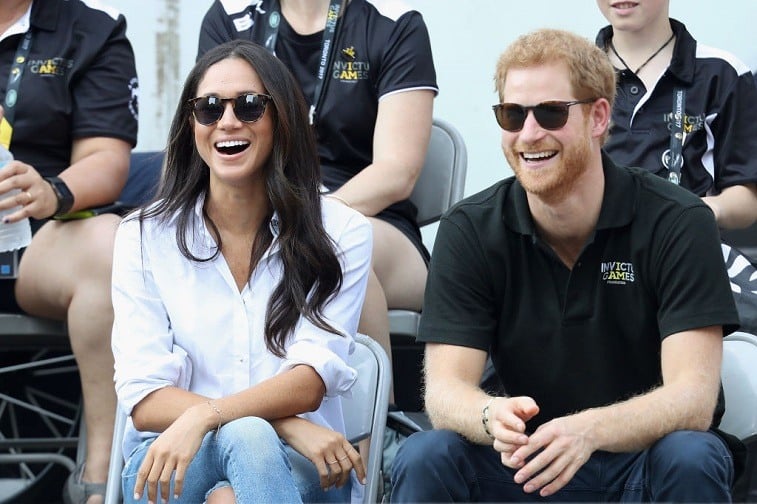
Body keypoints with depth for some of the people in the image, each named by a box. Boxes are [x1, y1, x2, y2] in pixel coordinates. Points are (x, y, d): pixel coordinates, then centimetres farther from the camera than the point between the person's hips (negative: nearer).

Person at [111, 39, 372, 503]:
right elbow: (144, 399, -4)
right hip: (168, 459, 0)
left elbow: (312, 380, -7)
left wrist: (204, 417, -25)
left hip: (301, 465, 0)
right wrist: (287, 425, -17)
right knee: (245, 435, -34)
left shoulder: (341, 233, 4)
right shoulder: (143, 237, 5)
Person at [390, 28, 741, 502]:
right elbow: (445, 388, -11)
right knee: (423, 459, -26)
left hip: (645, 457, -1)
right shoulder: (469, 231, -4)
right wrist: (492, 418, -37)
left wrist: (589, 431, -41)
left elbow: (692, 397, -20)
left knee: (691, 460, -34)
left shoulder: (678, 223, -12)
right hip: (522, 463, 2)